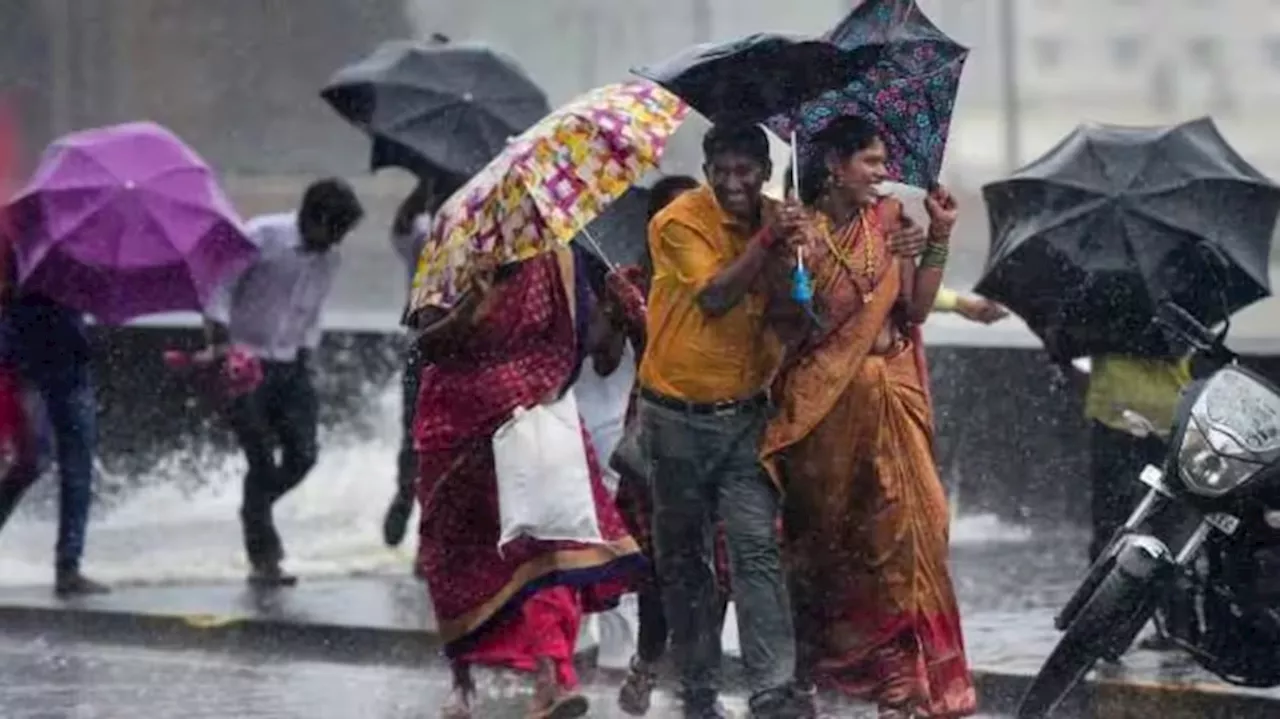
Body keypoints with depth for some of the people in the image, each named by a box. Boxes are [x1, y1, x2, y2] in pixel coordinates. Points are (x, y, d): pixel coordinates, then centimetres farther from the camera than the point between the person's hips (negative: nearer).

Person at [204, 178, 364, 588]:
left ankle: (256, 512, 25)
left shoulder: (328, 259, 8)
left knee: (303, 455, -4)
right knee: (263, 460, -8)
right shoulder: (263, 238, -12)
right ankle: (262, 559, 0)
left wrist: (305, 357, 11)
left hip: (289, 366, 6)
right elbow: (219, 287, -12)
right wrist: (220, 342, -19)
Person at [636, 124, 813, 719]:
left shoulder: (777, 221, 4)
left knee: (757, 548, -10)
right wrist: (766, 241, -25)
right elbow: (714, 295, -21)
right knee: (683, 558, 7)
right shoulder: (680, 222, -10)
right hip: (678, 418, -2)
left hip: (745, 417, 2)